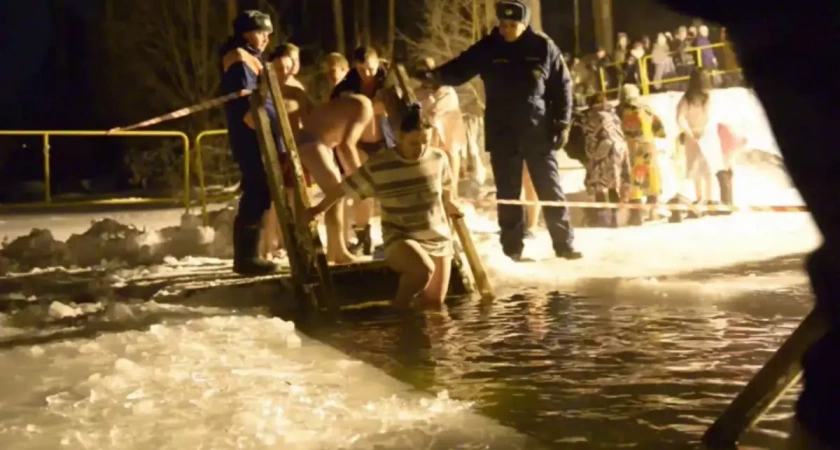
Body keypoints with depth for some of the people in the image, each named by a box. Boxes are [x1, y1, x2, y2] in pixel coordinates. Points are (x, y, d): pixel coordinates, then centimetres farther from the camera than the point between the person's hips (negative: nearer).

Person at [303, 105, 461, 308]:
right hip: (401, 238, -4)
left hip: (438, 239, 4)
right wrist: (318, 210, 11)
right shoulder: (378, 166, -14)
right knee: (423, 269, -35)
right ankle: (398, 308, -10)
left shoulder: (438, 158, -4)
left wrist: (449, 205, 35)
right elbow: (343, 188, -1)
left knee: (434, 303, 0)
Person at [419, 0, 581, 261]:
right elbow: (460, 69, -6)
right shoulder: (487, 48, -1)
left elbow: (562, 86, 0)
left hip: (539, 133, -1)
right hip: (502, 136, 1)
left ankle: (565, 245, 16)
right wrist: (436, 76, -27)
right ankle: (512, 249, 17)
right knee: (508, 195, 7)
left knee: (550, 190, 6)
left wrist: (562, 124, -4)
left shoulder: (543, 48, -4)